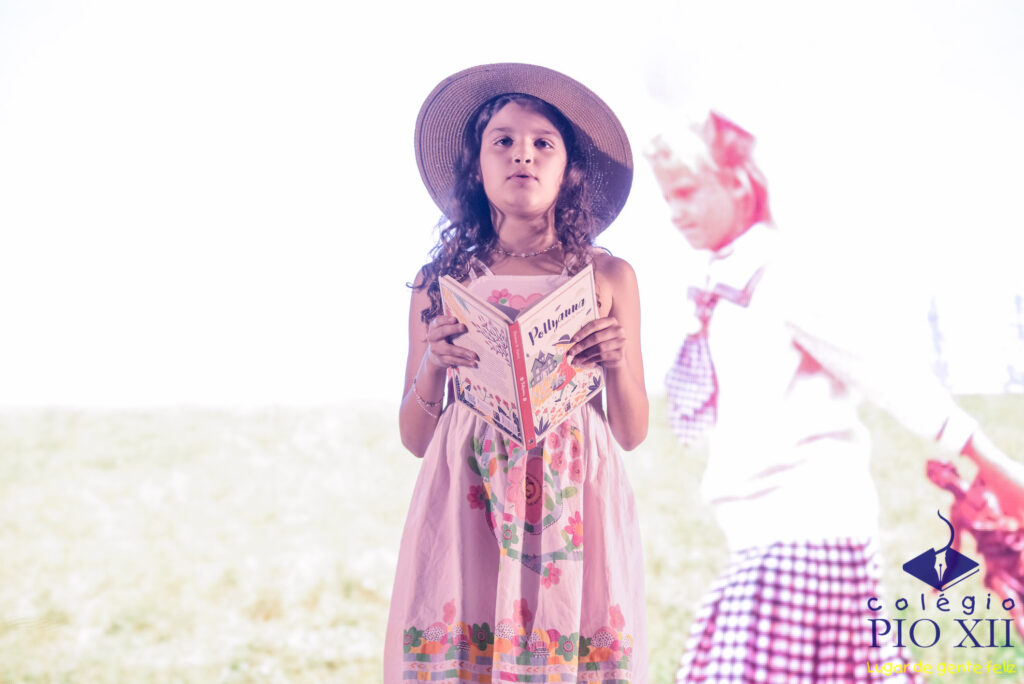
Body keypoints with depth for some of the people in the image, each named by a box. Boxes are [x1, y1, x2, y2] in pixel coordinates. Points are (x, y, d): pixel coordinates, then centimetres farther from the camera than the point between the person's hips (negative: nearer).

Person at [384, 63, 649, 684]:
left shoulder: (609, 277, 8)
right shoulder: (443, 281, 8)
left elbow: (633, 434, 11)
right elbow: (415, 439, 9)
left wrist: (617, 364, -6)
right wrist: (433, 365, -7)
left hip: (576, 507, 0)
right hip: (466, 504, 0)